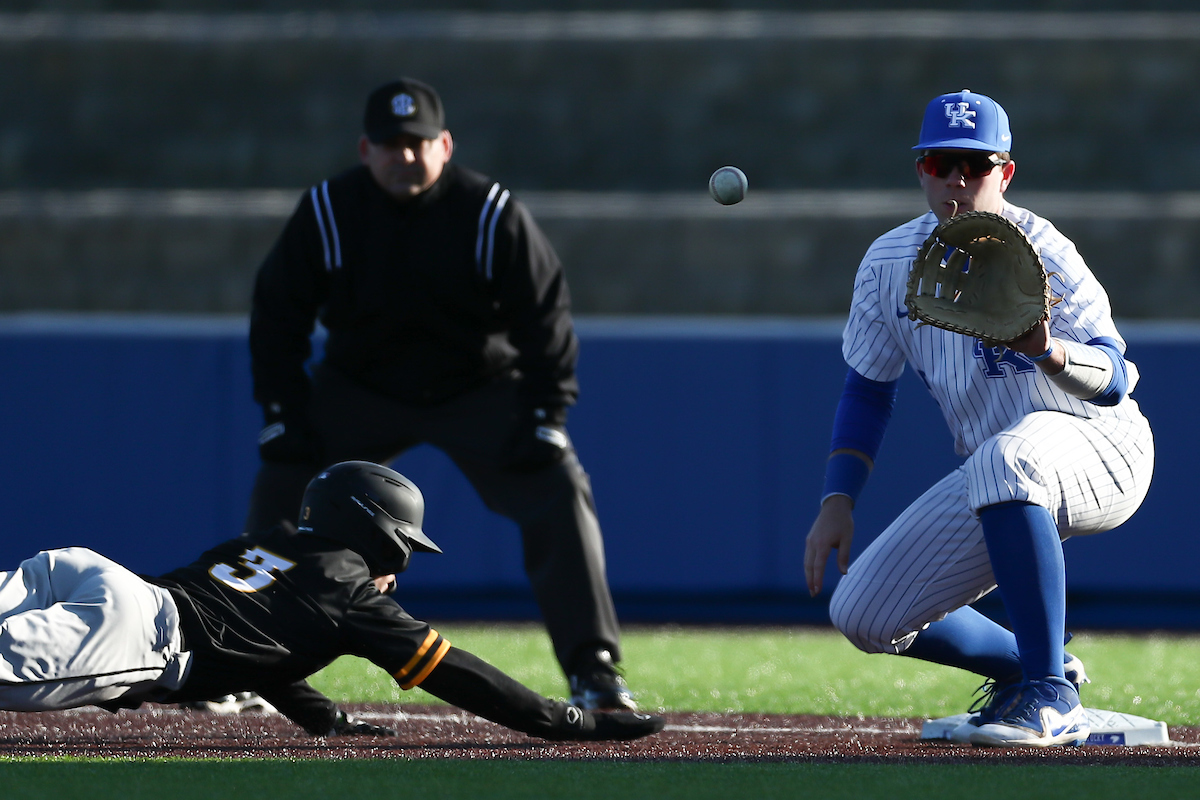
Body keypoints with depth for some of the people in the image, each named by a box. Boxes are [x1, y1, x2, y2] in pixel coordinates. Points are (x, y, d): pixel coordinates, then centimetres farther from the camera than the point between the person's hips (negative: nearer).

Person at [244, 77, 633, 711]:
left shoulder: (493, 216, -20)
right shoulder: (327, 213, -16)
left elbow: (545, 315, -12)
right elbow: (277, 313, -6)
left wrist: (546, 415, -18)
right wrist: (282, 413, -12)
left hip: (480, 386, -1)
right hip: (359, 390, 1)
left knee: (559, 491, -18)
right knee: (281, 492, -10)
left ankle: (593, 670, -14)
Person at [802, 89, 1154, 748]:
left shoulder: (1039, 250, -16)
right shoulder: (889, 263, 1)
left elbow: (1112, 379, -23)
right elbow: (868, 389, 11)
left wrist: (1048, 350, -44)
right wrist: (836, 503, 1)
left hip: (1102, 446, -7)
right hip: (1001, 480, 7)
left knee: (1004, 459, -41)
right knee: (864, 615, -2)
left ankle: (1051, 698, -37)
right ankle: (1037, 668, 20)